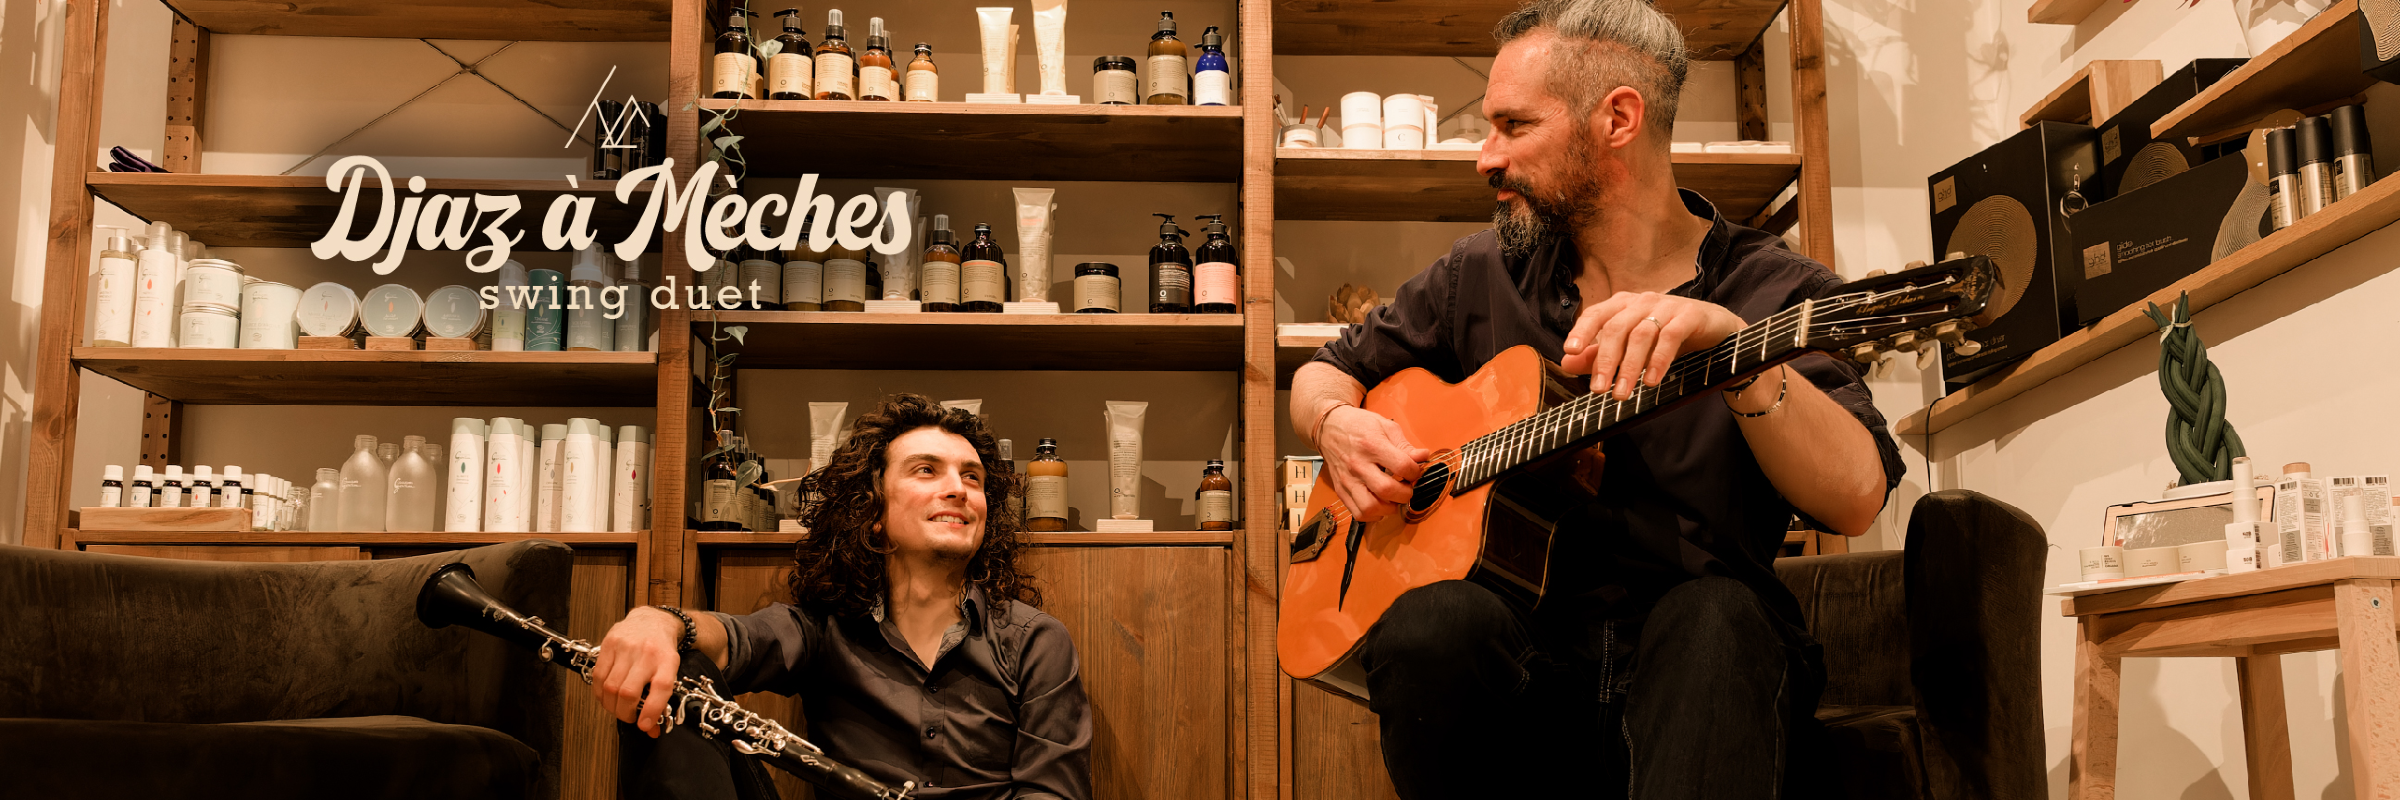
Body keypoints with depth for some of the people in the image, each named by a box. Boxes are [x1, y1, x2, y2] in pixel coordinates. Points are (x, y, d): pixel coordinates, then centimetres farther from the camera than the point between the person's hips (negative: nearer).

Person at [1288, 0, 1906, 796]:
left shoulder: (1776, 290, 0)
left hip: (1691, 671, -3)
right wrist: (1337, 423, -2)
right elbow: (1327, 370, 22)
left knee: (1715, 620, -38)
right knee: (1431, 624, -31)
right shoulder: (1482, 275, 11)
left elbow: (1857, 499, -16)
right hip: (1521, 655, 4)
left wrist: (1734, 344, -32)